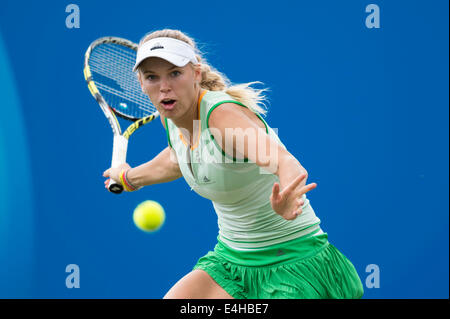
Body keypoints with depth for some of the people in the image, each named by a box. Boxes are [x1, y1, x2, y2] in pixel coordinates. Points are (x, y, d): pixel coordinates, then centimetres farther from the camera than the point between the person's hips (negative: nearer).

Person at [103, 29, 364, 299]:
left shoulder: (222, 114, -25)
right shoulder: (171, 116, -2)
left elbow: (284, 160, -45)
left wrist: (287, 198, -67)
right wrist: (129, 176, 40)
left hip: (291, 261, -7)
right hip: (230, 258, 7)